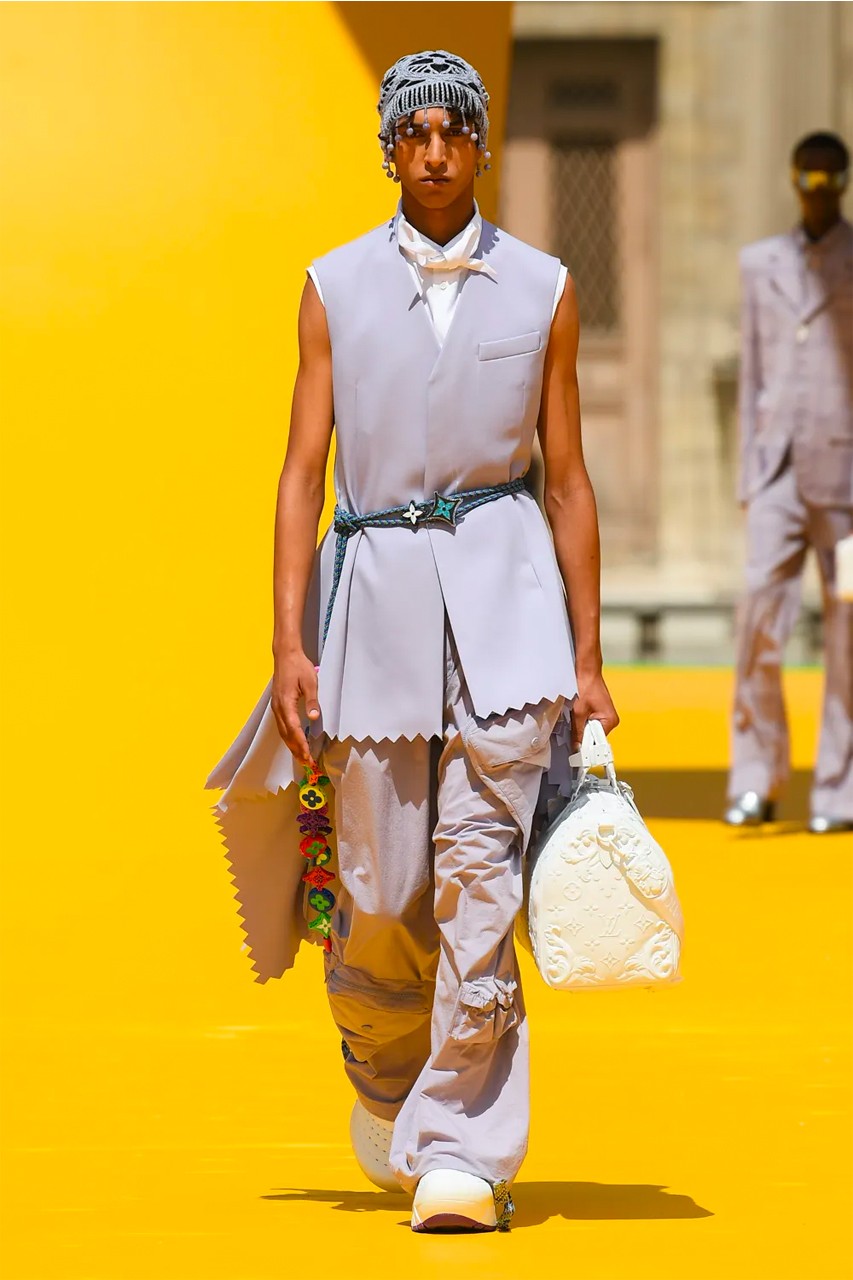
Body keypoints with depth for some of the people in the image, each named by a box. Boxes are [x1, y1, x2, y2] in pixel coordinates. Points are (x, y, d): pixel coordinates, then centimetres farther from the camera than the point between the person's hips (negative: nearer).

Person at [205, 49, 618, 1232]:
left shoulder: (541, 290, 6)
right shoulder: (336, 287, 5)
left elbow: (568, 481, 8)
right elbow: (302, 471, 3)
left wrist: (586, 659, 6)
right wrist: (288, 644, -5)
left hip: (502, 581, -1)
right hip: (375, 583, 1)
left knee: (478, 879, -12)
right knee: (380, 896, 3)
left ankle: (462, 1154, -8)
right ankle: (387, 1088, 34)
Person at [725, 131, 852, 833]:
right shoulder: (761, 263, 14)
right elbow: (754, 371, 16)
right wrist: (747, 472, 11)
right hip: (779, 472, 3)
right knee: (761, 615, -9)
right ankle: (755, 781, -1)